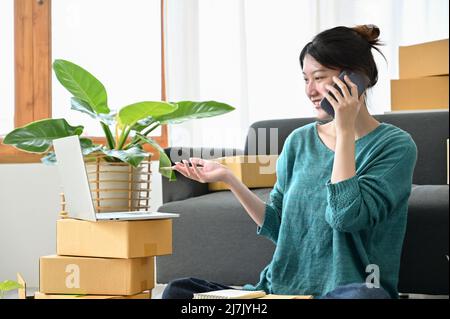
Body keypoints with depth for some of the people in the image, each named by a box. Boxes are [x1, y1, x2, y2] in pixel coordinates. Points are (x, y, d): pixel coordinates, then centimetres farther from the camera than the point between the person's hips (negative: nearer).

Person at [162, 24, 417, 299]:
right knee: (177, 291, -16)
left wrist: (345, 130, -13)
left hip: (345, 291, -3)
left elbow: (346, 216, -18)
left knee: (364, 295, -40)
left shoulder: (395, 145, -4)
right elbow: (278, 225, 13)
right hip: (281, 289, 4)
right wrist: (228, 178, 2)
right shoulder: (299, 141, 12)